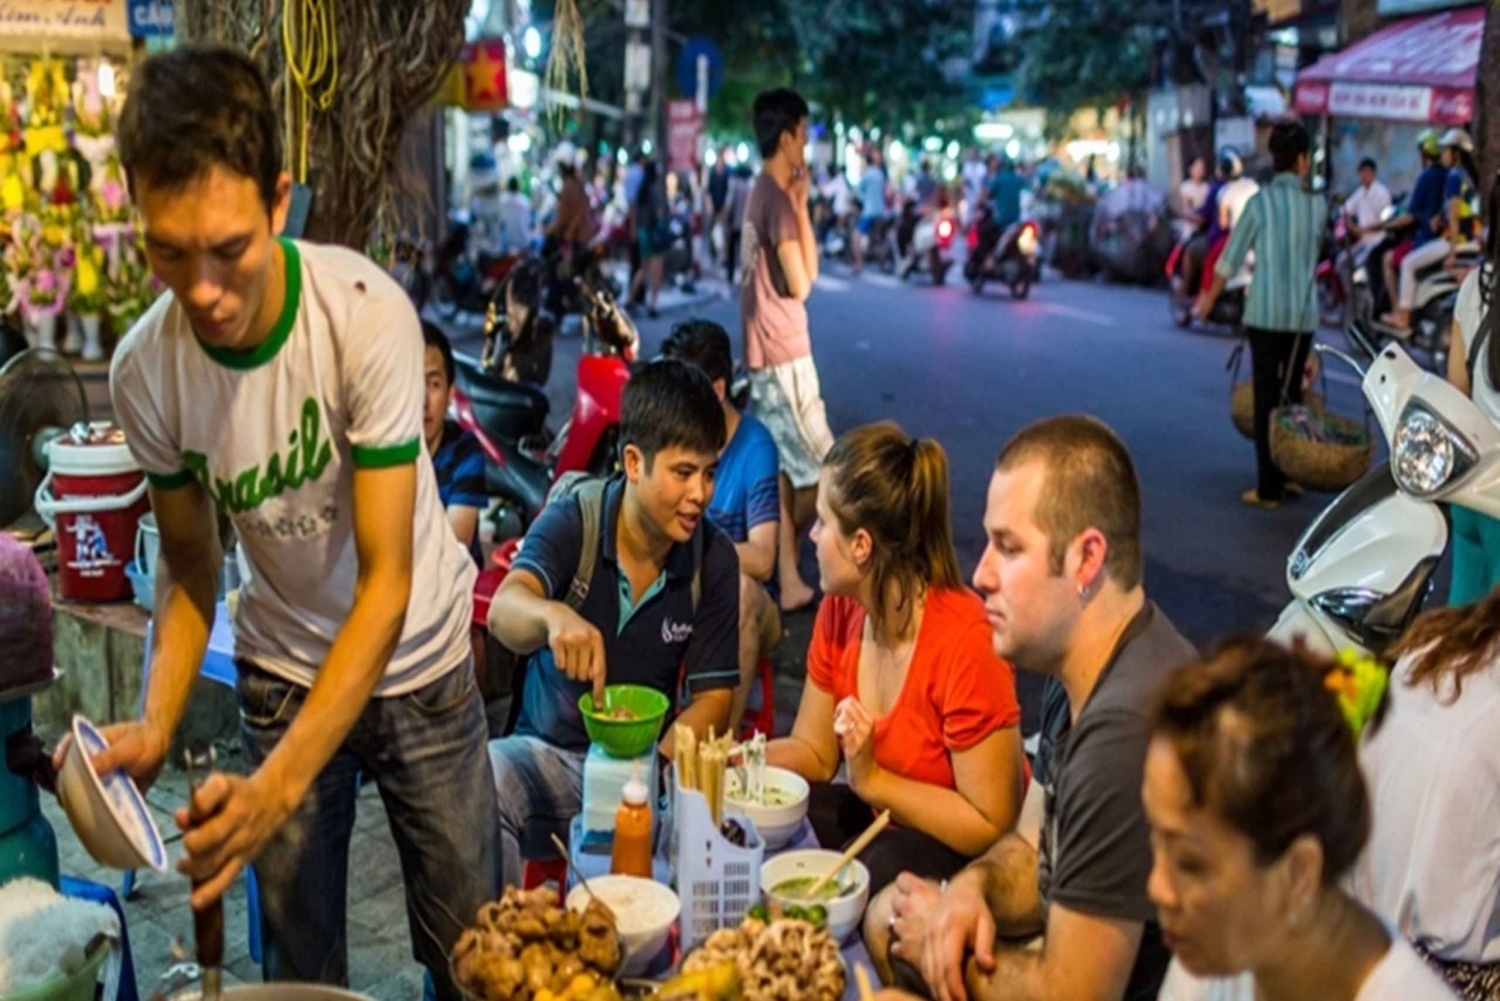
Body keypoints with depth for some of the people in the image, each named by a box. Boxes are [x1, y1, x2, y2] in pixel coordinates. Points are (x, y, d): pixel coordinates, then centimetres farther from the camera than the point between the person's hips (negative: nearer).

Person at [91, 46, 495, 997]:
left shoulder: (367, 313, -27)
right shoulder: (146, 368, -17)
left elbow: (387, 579, -25)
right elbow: (191, 562, -1)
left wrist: (279, 786, -34)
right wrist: (156, 725, -18)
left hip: (419, 662, -2)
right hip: (284, 670, 2)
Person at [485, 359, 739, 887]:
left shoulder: (714, 560, -5)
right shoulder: (572, 521, -11)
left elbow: (712, 696, -3)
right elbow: (505, 611, -29)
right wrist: (553, 617, -53)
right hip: (551, 751, -1)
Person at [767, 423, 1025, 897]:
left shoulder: (965, 641, -27)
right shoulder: (840, 609, -3)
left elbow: (992, 827, -23)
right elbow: (813, 751, 6)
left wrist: (873, 781, -24)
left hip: (955, 850, -7)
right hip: (876, 816, 7)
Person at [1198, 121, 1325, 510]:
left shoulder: (1262, 201, -6)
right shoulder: (1318, 204, 2)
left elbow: (1231, 257, -1)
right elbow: (1313, 252, 13)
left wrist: (1210, 297, 12)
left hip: (1266, 314, -3)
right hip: (1305, 315, 3)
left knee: (1267, 398, 1)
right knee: (1293, 394, 17)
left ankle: (1269, 488, 2)